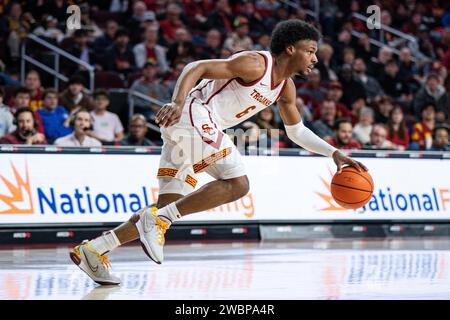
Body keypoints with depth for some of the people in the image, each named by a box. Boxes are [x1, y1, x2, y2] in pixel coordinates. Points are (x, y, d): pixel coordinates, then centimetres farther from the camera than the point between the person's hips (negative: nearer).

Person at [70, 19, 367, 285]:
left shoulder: (286, 87, 16)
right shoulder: (256, 64, -12)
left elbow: (297, 131, 31)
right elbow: (197, 67, -18)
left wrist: (335, 153, 22)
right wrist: (178, 103, -33)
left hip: (198, 128, 10)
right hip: (193, 114, -10)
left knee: (169, 208, 5)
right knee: (238, 184, -18)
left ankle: (93, 251, 5)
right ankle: (158, 220, -20)